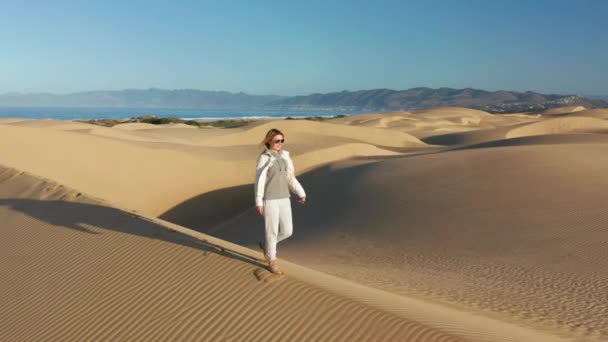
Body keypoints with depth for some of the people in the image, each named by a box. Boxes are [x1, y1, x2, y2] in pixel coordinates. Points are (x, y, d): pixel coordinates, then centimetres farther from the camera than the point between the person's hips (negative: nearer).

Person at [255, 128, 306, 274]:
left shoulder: (284, 156, 10)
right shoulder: (264, 158, -10)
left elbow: (290, 177, 14)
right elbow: (259, 180, -11)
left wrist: (301, 193, 8)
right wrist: (258, 202, -13)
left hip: (283, 198, 7)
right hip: (269, 199, -6)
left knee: (287, 231, 7)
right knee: (273, 231, 1)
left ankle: (266, 245, 33)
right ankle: (272, 262, 19)